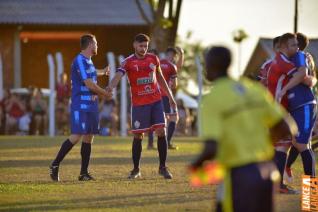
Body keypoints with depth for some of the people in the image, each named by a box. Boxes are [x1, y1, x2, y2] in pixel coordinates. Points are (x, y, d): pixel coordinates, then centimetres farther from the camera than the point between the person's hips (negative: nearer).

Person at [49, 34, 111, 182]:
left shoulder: (89, 61, 15)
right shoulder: (80, 61, -14)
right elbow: (89, 84, -18)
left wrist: (103, 72, 58)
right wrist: (105, 94, -5)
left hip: (91, 105, 9)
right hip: (80, 105, -9)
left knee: (89, 137, 6)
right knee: (76, 136, -15)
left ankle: (84, 173, 8)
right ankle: (55, 165, -7)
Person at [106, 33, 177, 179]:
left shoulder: (153, 59, 6)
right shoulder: (128, 62, -6)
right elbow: (118, 76, -24)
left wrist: (170, 97, 20)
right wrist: (110, 86, -45)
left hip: (156, 101, 3)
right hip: (138, 104, -3)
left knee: (161, 132, -5)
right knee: (138, 136, 1)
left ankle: (162, 167, 5)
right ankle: (136, 169, 14)